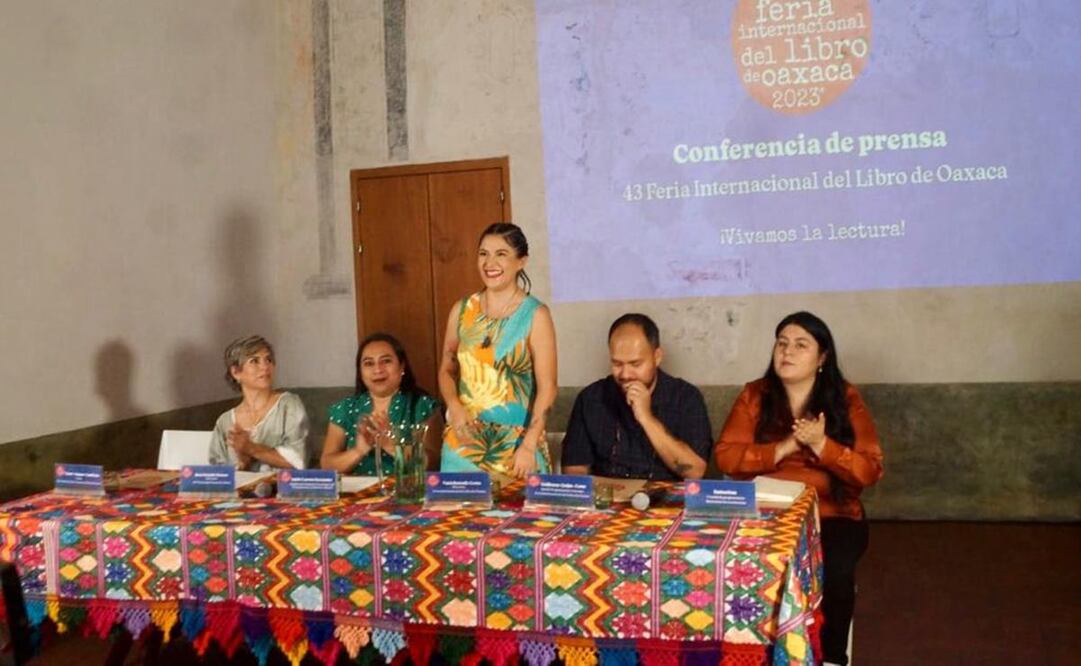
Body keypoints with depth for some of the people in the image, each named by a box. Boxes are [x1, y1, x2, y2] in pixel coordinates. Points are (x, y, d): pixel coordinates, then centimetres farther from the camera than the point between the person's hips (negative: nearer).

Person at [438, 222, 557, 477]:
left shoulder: (535, 315, -6)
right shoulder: (461, 310, 5)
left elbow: (547, 387, -9)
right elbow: (447, 370, 12)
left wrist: (529, 446, -15)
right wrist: (454, 407, -7)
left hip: (516, 441, -3)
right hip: (464, 440, 3)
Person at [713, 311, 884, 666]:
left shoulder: (846, 399, 1)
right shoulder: (754, 395, 4)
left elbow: (870, 470, -5)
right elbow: (726, 456, -5)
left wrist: (821, 445, -20)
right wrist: (784, 447, -17)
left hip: (832, 514, 0)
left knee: (833, 571, -29)